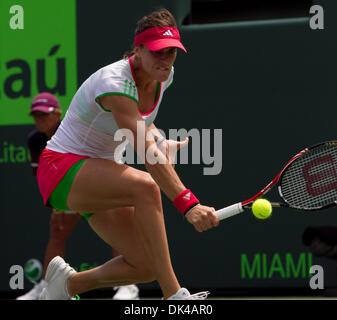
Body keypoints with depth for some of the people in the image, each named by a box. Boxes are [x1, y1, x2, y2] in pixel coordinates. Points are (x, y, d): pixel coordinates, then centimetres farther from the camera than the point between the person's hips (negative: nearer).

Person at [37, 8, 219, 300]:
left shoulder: (163, 76, -2)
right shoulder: (115, 83, -28)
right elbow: (148, 155, -38)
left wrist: (161, 142, 0)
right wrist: (188, 204, -46)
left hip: (101, 177, 9)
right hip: (62, 169, -9)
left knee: (146, 267, -5)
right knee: (145, 187, -37)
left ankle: (68, 282, 21)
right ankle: (174, 296, -33)